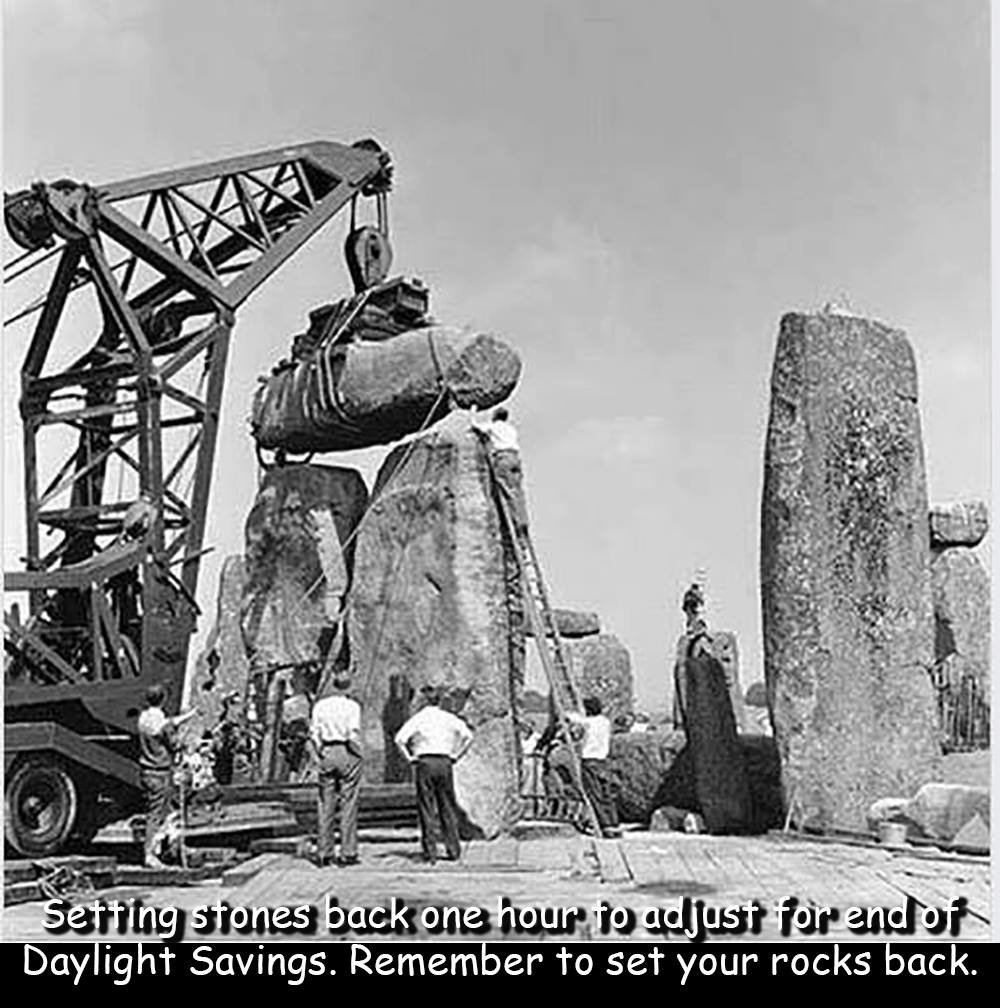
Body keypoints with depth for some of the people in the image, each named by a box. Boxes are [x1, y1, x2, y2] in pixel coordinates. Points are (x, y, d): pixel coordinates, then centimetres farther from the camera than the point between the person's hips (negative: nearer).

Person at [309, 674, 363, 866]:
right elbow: (354, 733, -15)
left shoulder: (320, 705, 4)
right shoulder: (352, 706, -7)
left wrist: (321, 752, 8)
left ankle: (323, 853, 11)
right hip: (347, 753, -3)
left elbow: (313, 733, 1)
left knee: (326, 805, 9)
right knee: (348, 805, 3)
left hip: (327, 753, 3)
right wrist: (358, 752, -2)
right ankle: (348, 853, 2)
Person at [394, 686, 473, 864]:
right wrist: (456, 755, 4)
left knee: (426, 809, 3)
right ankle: (453, 850, 11)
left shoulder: (418, 718, 1)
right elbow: (468, 736, -2)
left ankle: (430, 852, 2)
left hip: (424, 762, -2)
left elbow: (399, 739, -11)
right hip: (444, 762, 2)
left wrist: (409, 757, -2)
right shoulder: (448, 718, 7)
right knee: (447, 807, 10)